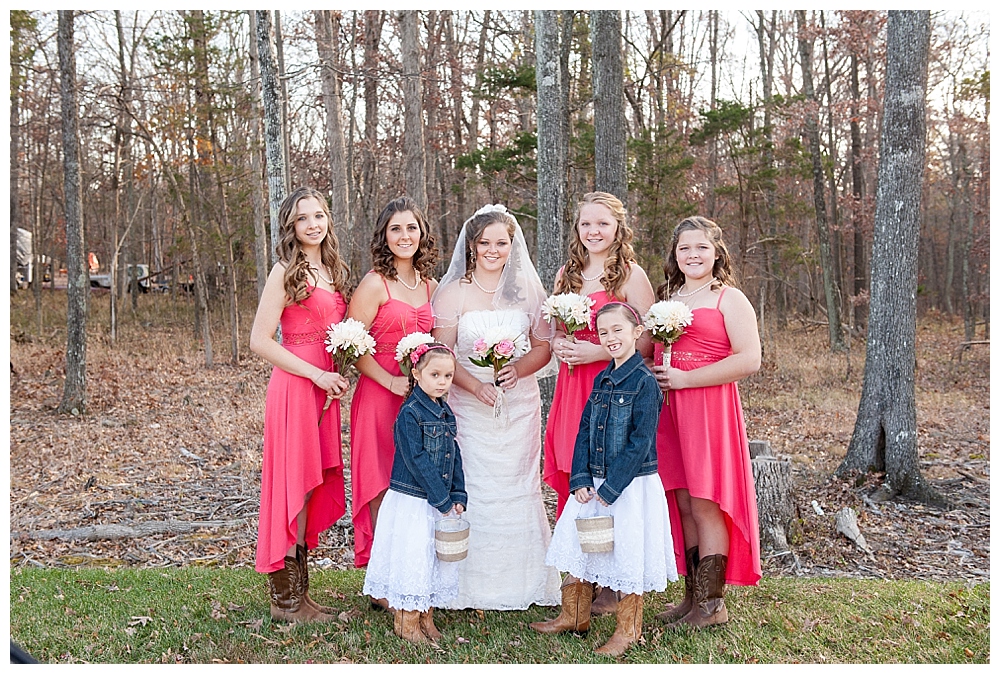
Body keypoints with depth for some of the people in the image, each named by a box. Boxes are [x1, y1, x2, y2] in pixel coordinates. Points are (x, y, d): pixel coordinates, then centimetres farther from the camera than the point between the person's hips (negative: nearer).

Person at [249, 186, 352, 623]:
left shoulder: (333, 271, 14)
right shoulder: (286, 272, -8)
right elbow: (259, 341, -12)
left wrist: (336, 376, 5)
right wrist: (316, 374, -15)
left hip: (324, 387, 7)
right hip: (294, 387, -7)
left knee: (313, 488, 12)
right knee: (294, 485, -1)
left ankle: (298, 593, 23)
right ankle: (285, 598, 11)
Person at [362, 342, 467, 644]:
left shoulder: (446, 413, 9)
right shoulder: (410, 413, -14)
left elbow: (454, 457, 11)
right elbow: (417, 460, -18)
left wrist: (457, 497, 1)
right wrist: (442, 500, -17)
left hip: (442, 502, 8)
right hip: (413, 502, -7)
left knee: (438, 560, 13)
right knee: (413, 559, 0)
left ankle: (426, 619, 27)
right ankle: (407, 622, 15)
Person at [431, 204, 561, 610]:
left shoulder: (527, 289, 7)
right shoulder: (453, 293, -1)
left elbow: (543, 345, 8)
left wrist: (518, 369, -11)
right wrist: (474, 385, -18)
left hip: (520, 404, 2)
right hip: (470, 405, -2)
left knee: (519, 489, 6)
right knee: (474, 491, -3)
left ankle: (521, 584, 18)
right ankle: (474, 587, 8)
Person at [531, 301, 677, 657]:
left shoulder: (644, 381, -14)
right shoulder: (602, 379, 8)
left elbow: (640, 442, -18)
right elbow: (585, 431, 8)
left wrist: (610, 488, -17)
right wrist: (580, 479, -3)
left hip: (630, 485, -7)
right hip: (594, 484, 7)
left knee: (627, 557, 5)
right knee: (579, 547, 16)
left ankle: (628, 630, 24)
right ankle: (574, 617, 35)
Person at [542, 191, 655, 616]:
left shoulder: (631, 275, -4)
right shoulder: (567, 274, 14)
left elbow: (646, 343, -7)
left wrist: (596, 351, -15)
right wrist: (559, 346, 2)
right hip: (572, 386, 5)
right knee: (574, 481, 6)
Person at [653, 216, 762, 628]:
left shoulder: (728, 298, -2)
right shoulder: (668, 297, 17)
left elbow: (749, 360, -13)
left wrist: (684, 378, -14)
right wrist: (655, 377, 7)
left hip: (710, 407, -6)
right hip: (671, 409, 6)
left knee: (705, 505, -4)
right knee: (683, 504, 8)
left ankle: (712, 604, 7)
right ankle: (692, 595, 18)